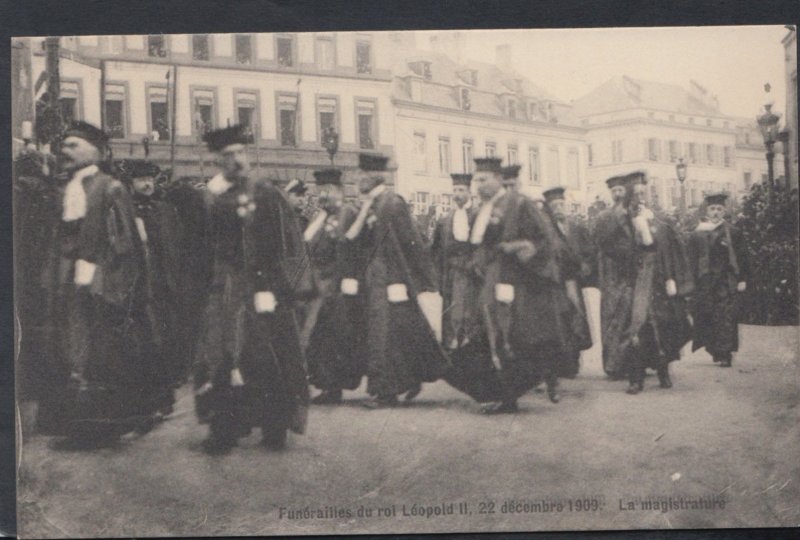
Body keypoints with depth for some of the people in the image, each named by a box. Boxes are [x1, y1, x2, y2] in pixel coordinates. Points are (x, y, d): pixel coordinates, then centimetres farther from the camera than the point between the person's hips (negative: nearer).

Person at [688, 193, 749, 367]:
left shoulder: (732, 233, 3)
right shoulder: (698, 235, 7)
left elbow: (742, 258, 3)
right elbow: (692, 261, 6)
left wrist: (742, 279, -4)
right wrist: (693, 281, -1)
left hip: (727, 282, -2)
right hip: (705, 283, 2)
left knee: (725, 318, -6)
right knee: (708, 318, 3)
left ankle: (724, 354, -4)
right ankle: (715, 350, 17)